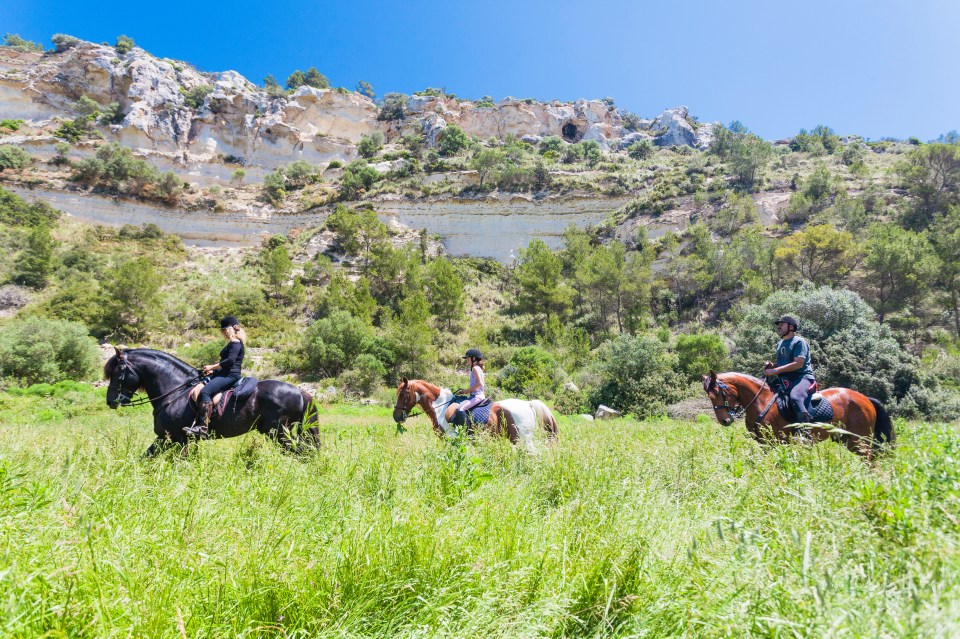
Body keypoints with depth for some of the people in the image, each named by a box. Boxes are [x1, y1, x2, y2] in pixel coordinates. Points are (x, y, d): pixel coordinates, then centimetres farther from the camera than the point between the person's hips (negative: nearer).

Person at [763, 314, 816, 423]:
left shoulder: (799, 341, -7)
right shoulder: (780, 344, 18)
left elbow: (798, 363, -19)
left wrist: (775, 371, -22)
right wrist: (772, 365, 4)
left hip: (802, 377, -9)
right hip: (785, 380, 9)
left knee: (795, 397, -37)